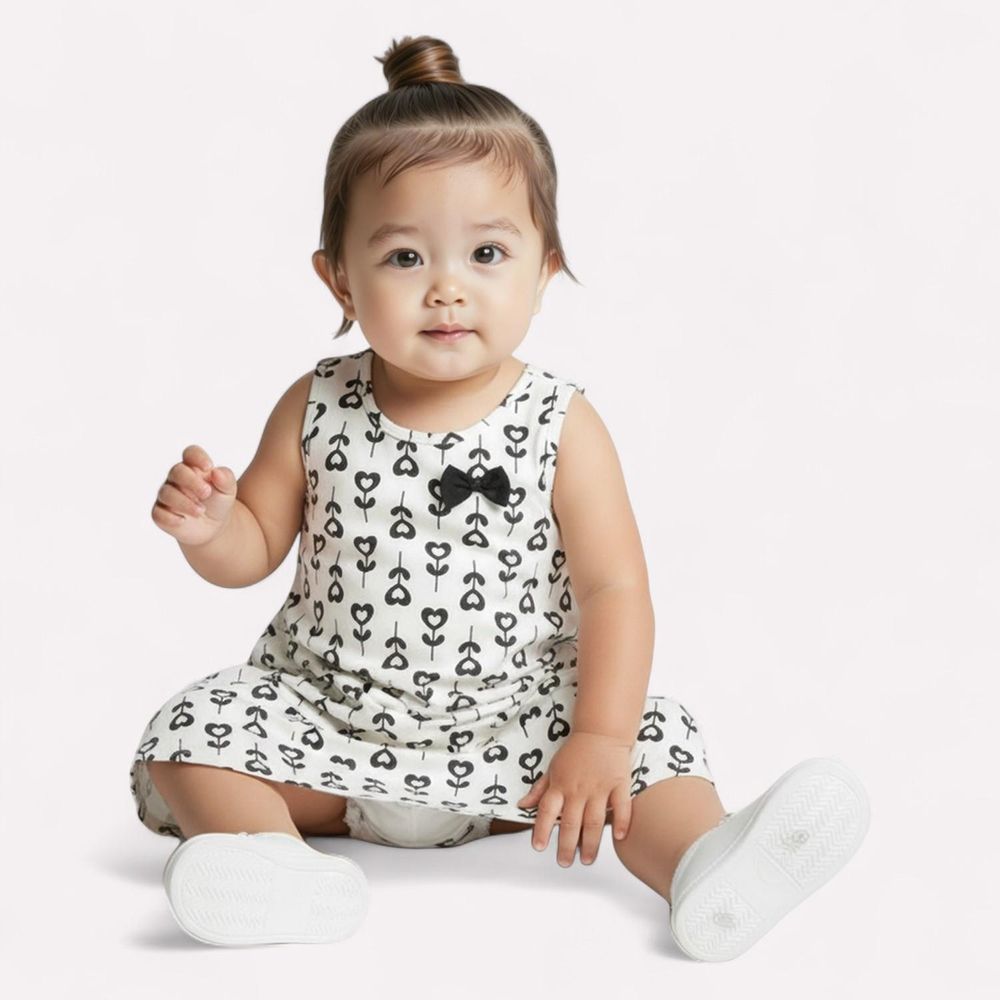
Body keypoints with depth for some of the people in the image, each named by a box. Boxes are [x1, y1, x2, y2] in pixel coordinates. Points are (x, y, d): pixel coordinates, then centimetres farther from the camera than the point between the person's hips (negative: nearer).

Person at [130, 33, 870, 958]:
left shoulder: (561, 427, -11)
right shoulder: (317, 411, -5)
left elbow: (614, 588, -13)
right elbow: (256, 550, 5)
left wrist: (598, 742, -23)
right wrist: (208, 526, -20)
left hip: (517, 724, -1)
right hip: (327, 712, 2)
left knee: (652, 742, -20)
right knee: (189, 734, -16)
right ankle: (274, 865, -33)